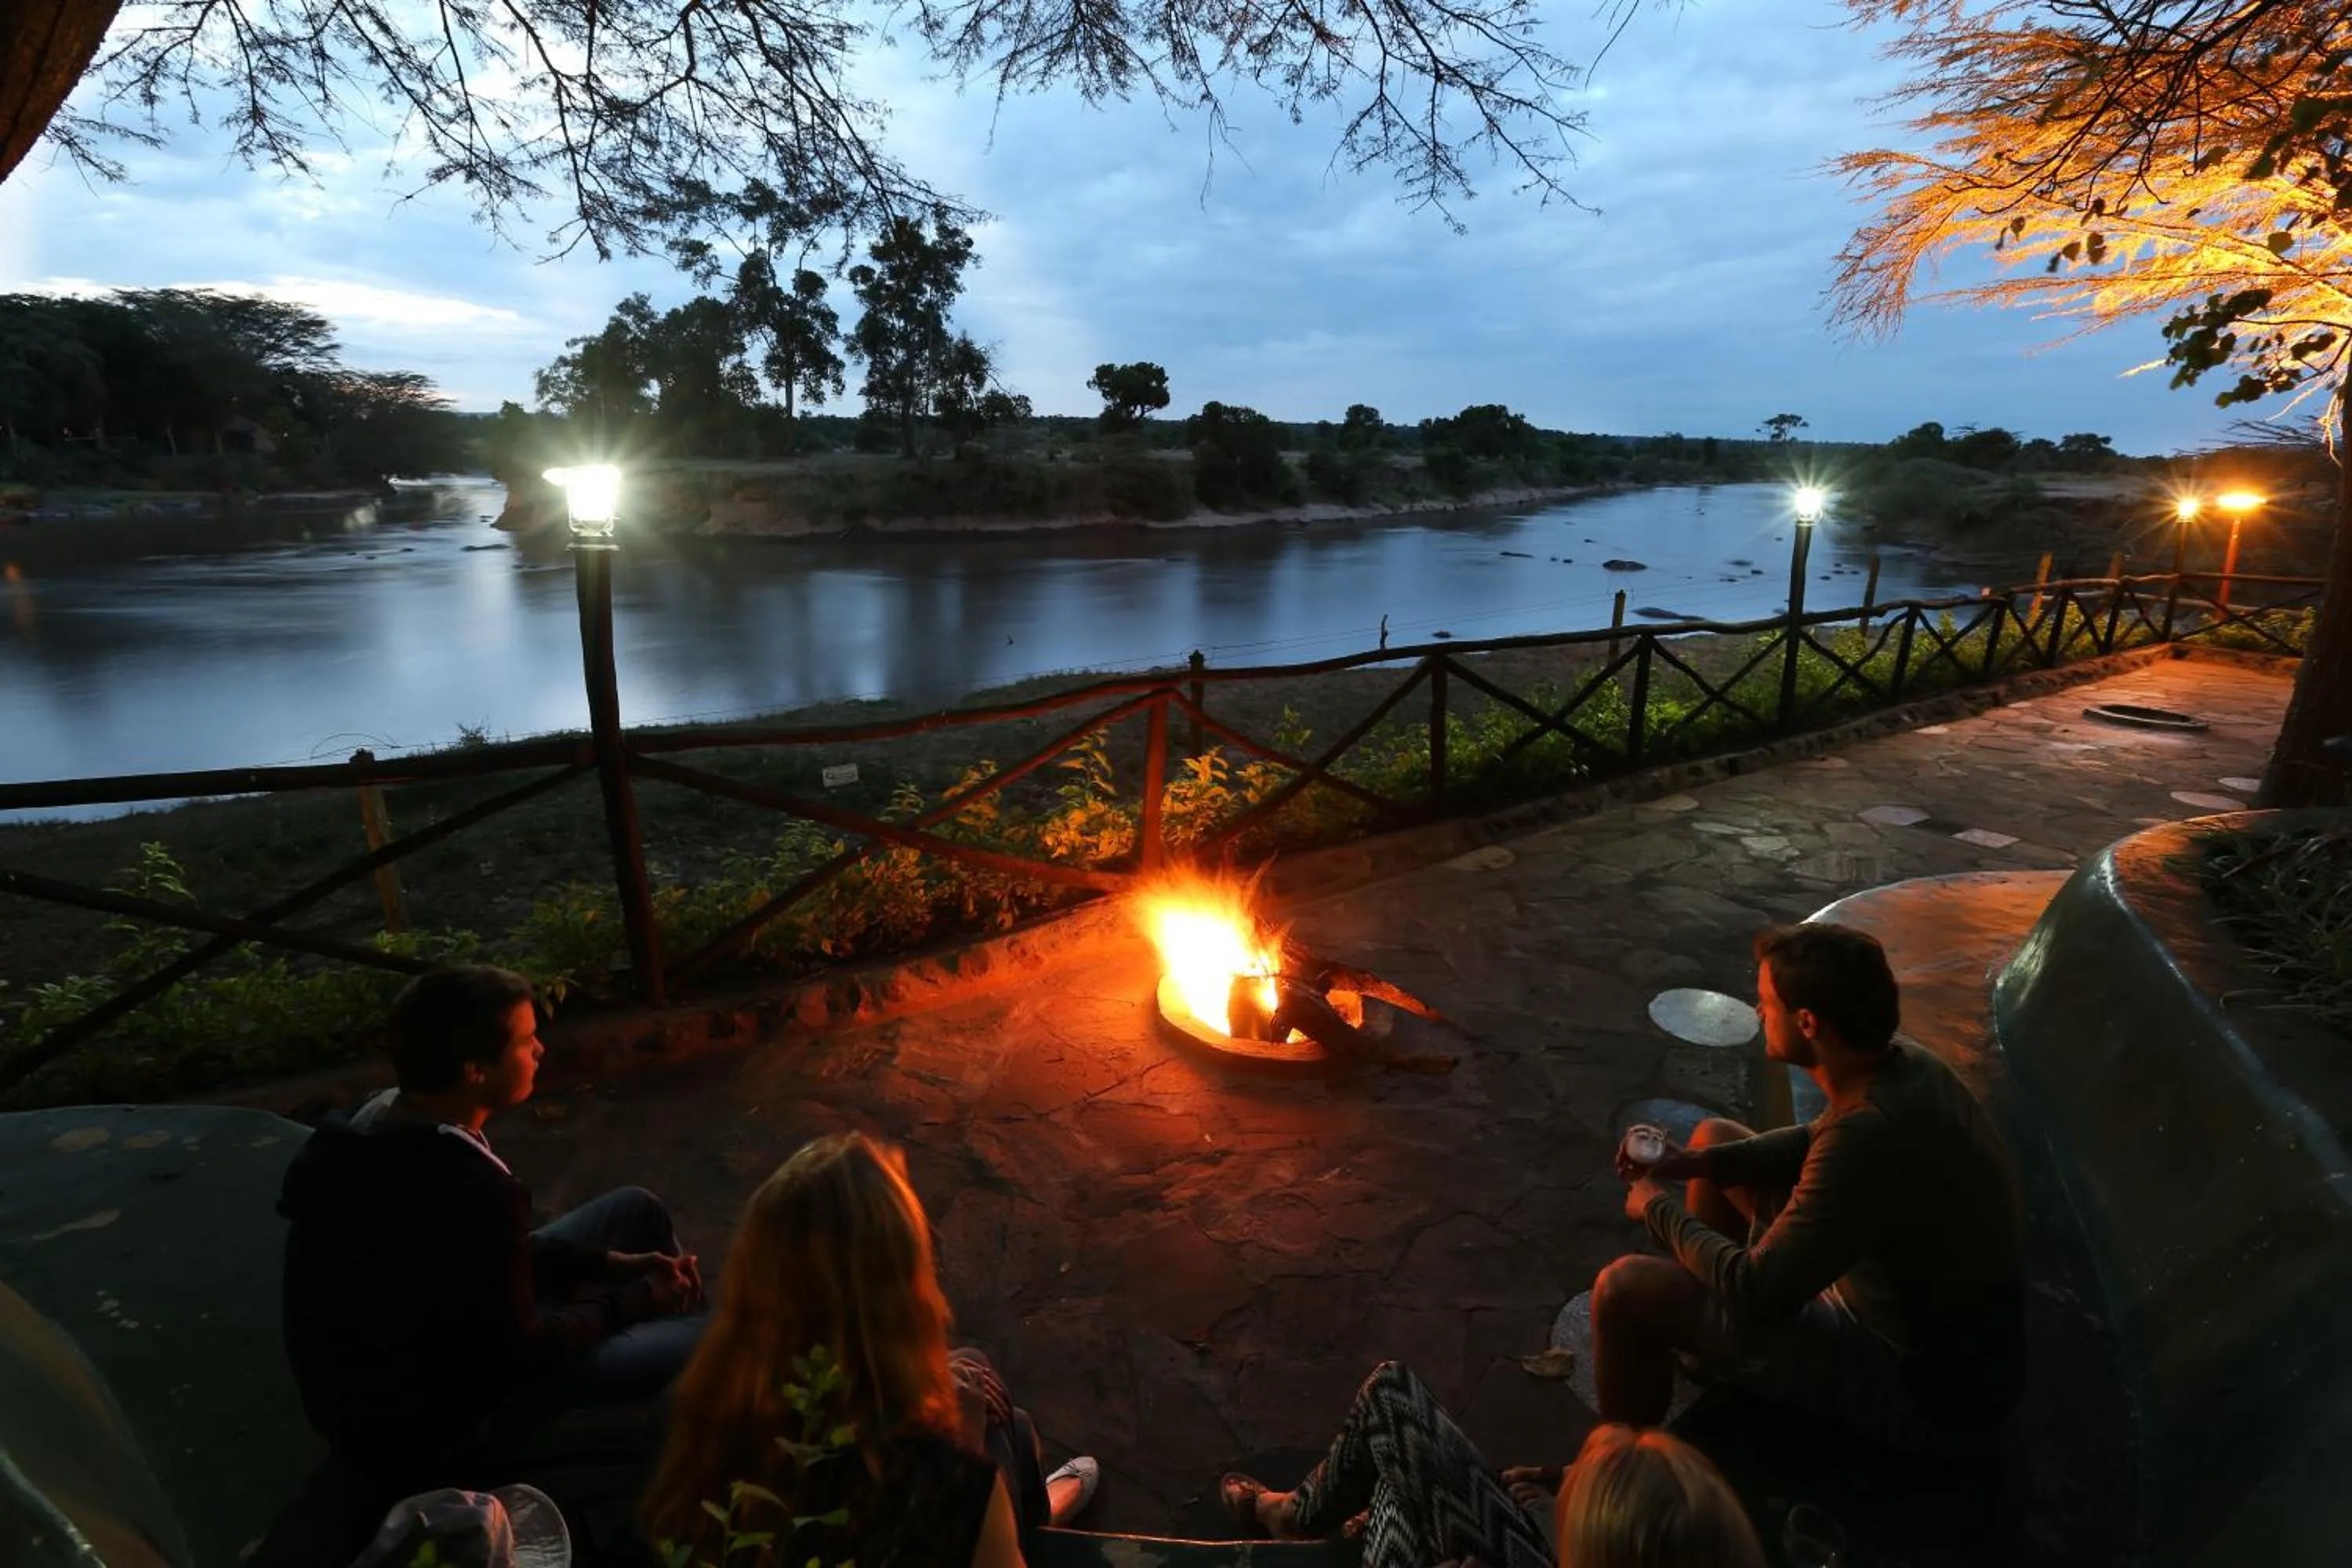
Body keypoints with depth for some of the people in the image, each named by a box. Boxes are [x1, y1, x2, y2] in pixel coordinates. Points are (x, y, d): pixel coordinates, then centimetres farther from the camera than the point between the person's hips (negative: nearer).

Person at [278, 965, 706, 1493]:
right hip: (424, 1432, -9)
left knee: (635, 1210, 10)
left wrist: (609, 1263, 2)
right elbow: (518, 1353, -22)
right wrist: (636, 1299, -7)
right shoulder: (469, 1192, -37)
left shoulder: (384, 1122, -8)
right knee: (698, 1344, -10)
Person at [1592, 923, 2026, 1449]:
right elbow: (1818, 1140, 12)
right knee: (1714, 1138, 16)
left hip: (1925, 1391, -9)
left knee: (1626, 1290, -18)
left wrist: (1660, 1210, -13)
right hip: (1935, 1323, 9)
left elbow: (1754, 1294, -30)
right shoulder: (1903, 1063, -9)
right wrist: (1696, 1163, 0)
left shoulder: (1870, 1136, -36)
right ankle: (1700, 1353, 34)